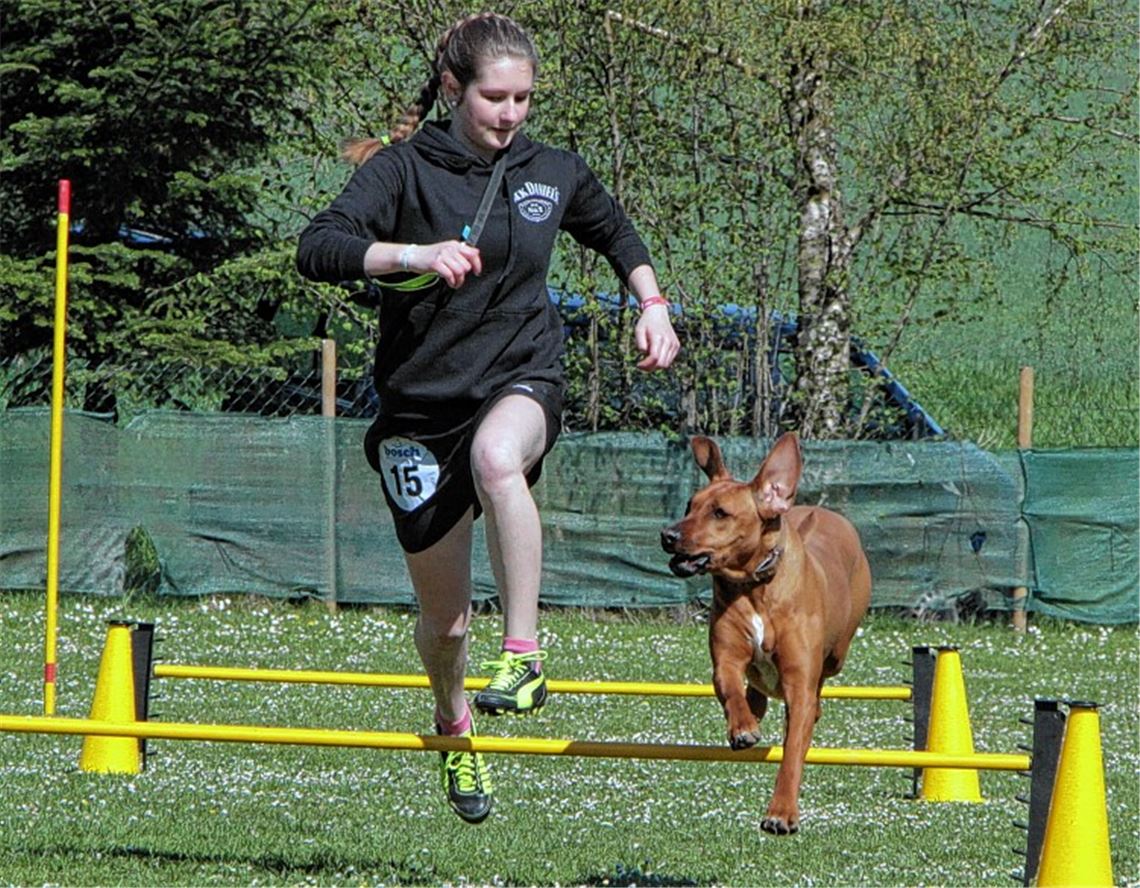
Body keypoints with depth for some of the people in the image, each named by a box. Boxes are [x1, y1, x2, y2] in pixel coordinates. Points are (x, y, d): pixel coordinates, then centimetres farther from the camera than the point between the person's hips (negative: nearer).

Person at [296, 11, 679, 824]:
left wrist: (653, 306, 15)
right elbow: (317, 251, -21)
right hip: (423, 399, 0)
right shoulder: (406, 169, -7)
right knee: (444, 614, 7)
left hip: (522, 381, 0)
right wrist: (411, 254, -34)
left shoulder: (553, 173, 5)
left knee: (497, 459, -40)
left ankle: (524, 653, -33)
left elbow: (616, 234, 28)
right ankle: (454, 723, 40)